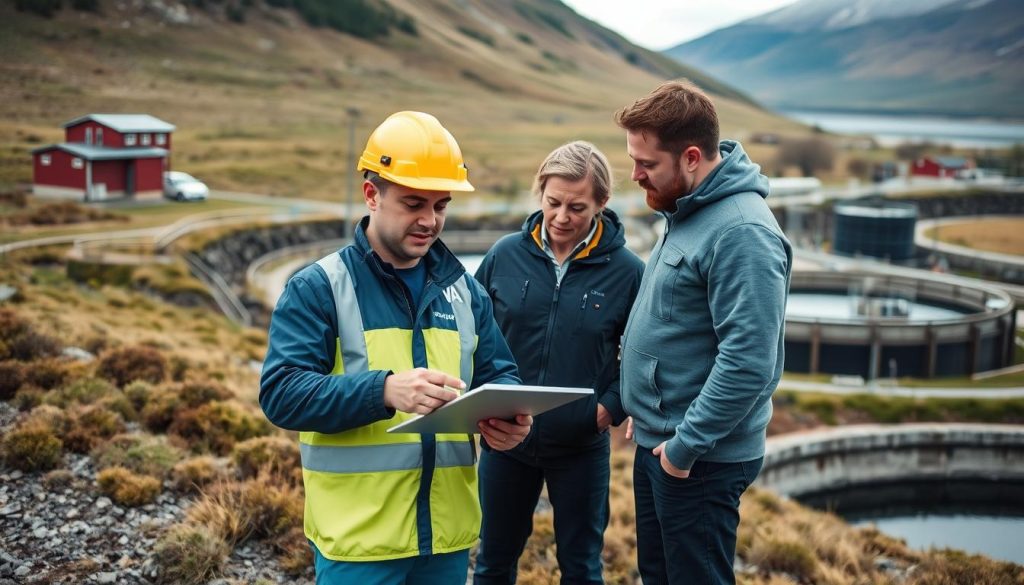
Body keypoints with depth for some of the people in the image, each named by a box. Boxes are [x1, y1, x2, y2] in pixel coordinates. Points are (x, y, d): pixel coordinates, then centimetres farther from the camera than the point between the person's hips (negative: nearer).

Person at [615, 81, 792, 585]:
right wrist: (646, 412, 15)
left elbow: (748, 362, -28)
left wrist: (686, 445, -22)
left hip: (698, 459, -9)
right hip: (657, 443, 10)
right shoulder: (687, 212, 7)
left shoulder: (742, 233, -24)